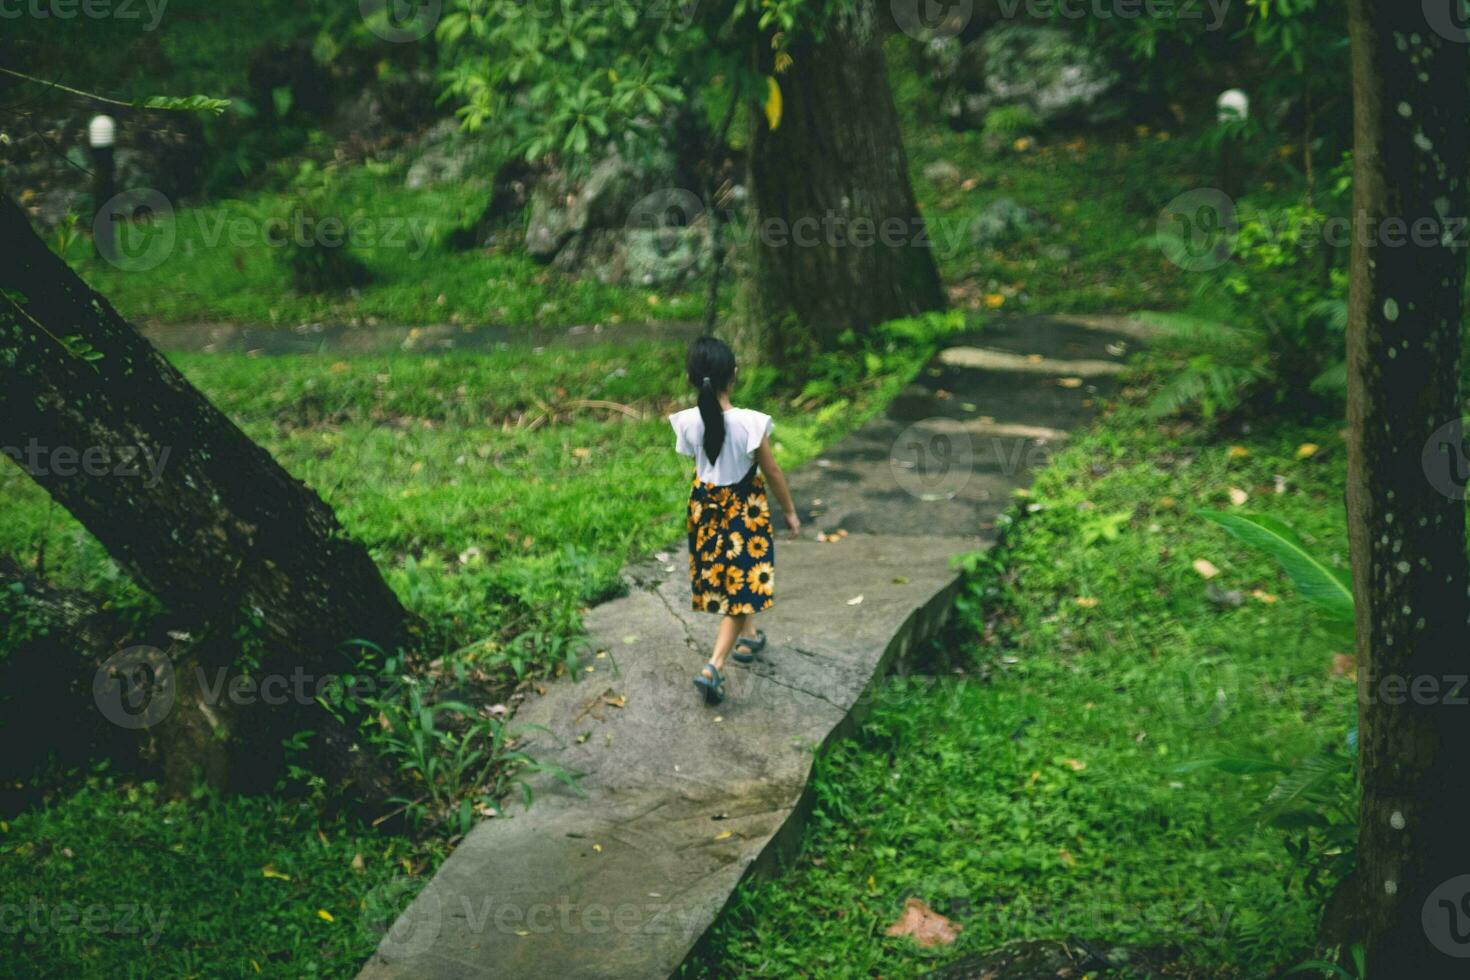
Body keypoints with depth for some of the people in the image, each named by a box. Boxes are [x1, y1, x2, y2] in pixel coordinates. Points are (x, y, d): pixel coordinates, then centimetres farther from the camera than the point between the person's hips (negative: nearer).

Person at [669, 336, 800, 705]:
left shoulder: (688, 423, -17)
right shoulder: (750, 423, -26)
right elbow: (772, 473, -12)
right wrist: (790, 512, 1)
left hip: (705, 506, 4)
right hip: (745, 510, -4)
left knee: (723, 577, 25)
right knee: (742, 587, 5)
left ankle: (750, 634, 47)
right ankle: (715, 666, -7)